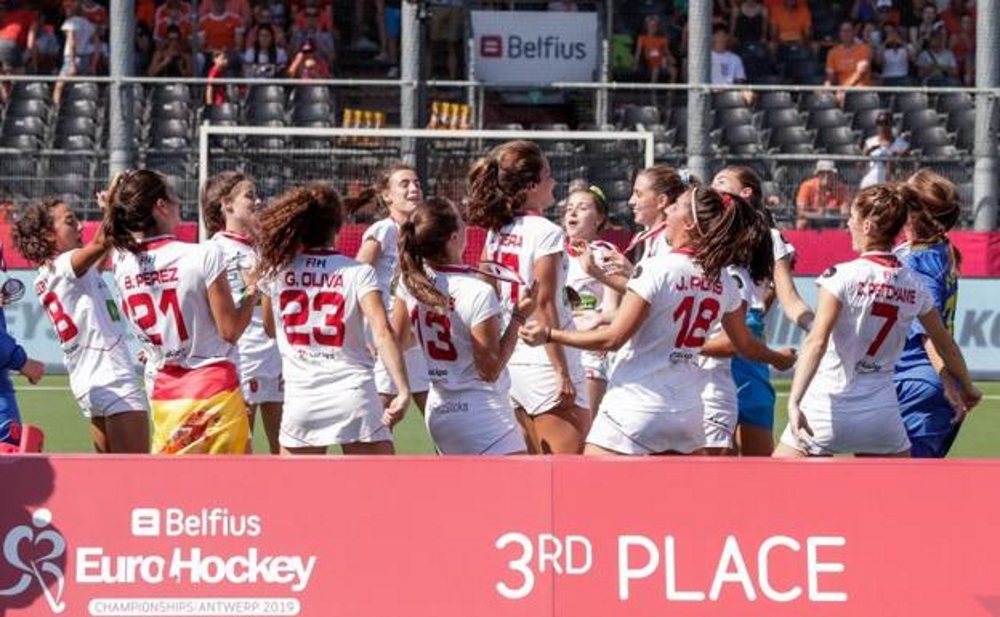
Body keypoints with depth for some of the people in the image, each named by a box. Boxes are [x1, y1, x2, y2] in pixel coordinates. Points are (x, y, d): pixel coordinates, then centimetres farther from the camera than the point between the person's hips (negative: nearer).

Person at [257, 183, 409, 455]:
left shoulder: (276, 270, 5)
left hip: (301, 398, 3)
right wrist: (403, 391, -18)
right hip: (354, 396, -2)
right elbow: (382, 332, -15)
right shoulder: (358, 273, -3)